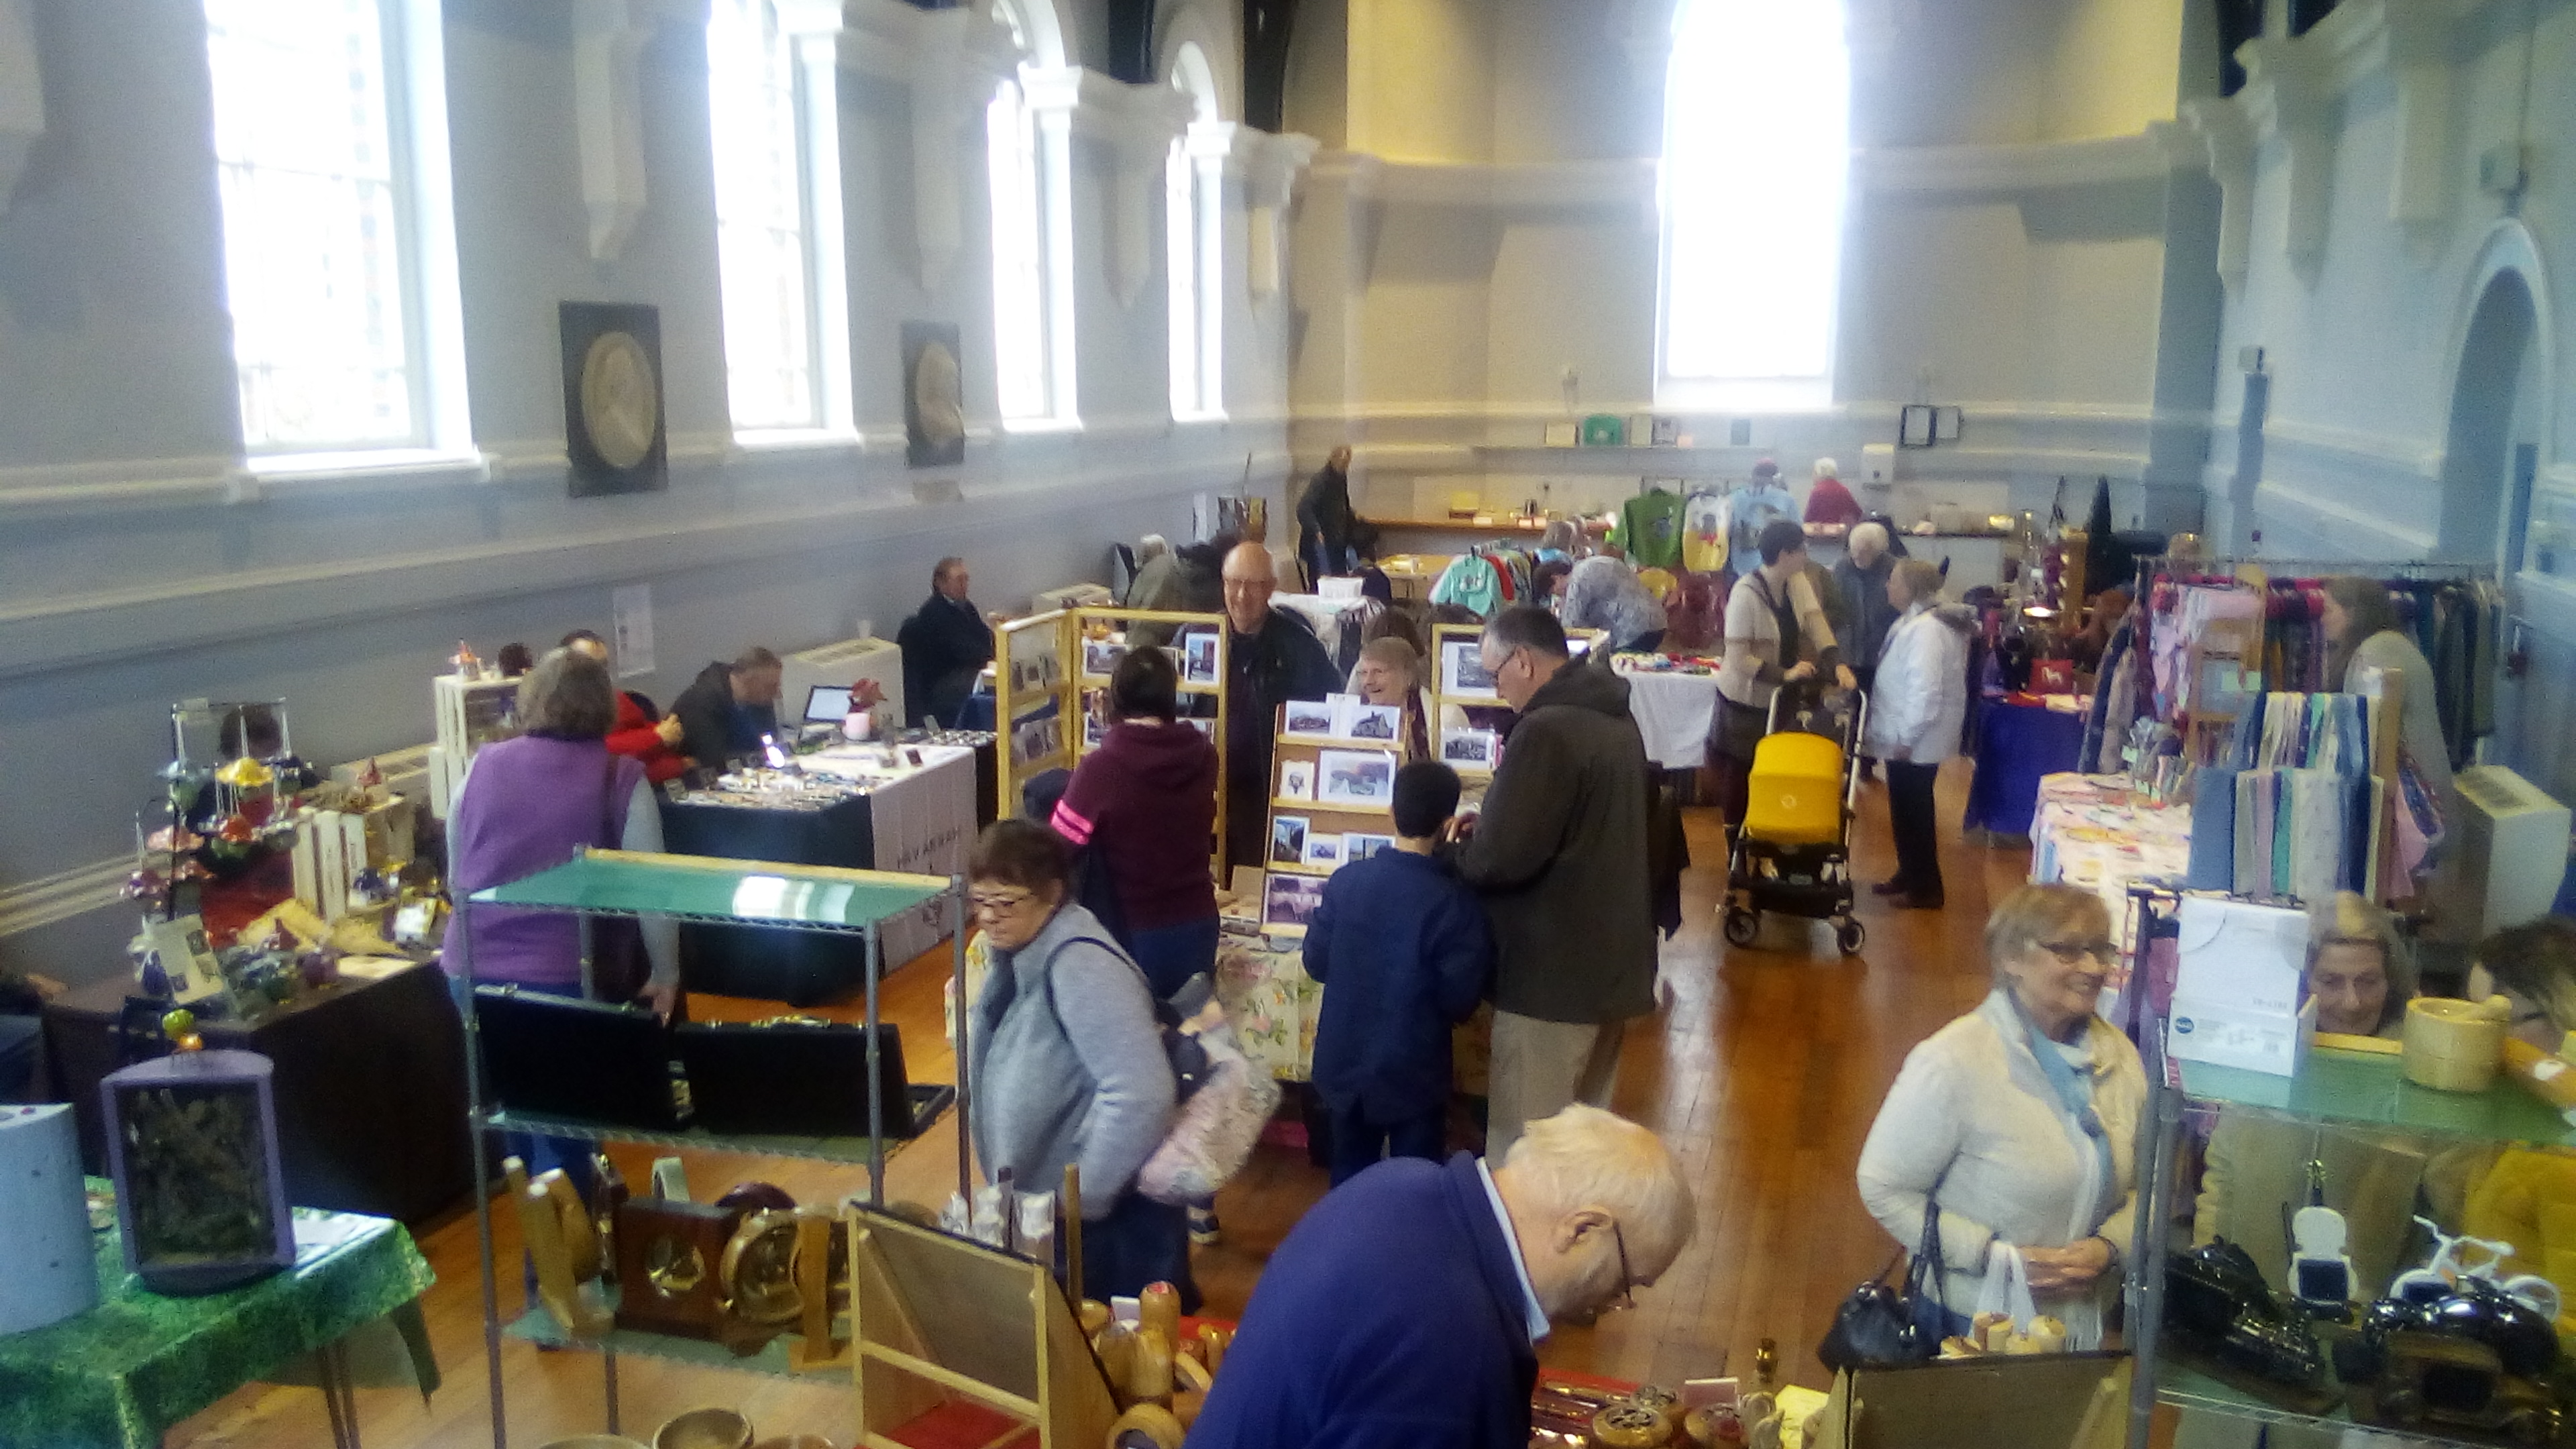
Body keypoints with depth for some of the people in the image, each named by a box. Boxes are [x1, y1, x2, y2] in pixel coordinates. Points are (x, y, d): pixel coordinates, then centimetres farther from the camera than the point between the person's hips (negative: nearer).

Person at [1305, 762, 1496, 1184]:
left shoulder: (1346, 879, -8)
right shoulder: (1455, 903, -20)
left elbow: (1316, 963, 0)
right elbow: (1460, 999, -15)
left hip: (1343, 1066, 4)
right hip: (1413, 1075, -4)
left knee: (1349, 1184, 20)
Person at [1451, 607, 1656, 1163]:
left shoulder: (1546, 730, -21)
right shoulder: (1615, 721, 9)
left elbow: (1500, 859, -23)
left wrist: (1455, 850, -3)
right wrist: (1489, 827, 13)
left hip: (1552, 971, -9)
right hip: (1613, 959, 10)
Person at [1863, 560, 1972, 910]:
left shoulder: (1926, 630, -23)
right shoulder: (1915, 621, 10)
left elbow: (1927, 691, -27)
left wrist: (1906, 739, -22)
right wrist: (1882, 731, 21)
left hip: (1915, 744, -10)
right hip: (1903, 737, 10)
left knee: (1913, 813, 1)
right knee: (1905, 810, 19)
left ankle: (1926, 888, 12)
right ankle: (1909, 874, 32)